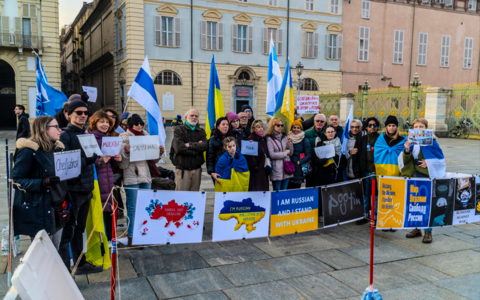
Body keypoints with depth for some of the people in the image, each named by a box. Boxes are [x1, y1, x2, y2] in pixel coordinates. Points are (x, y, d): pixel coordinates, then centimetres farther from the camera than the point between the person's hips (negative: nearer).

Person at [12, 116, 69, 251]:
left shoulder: (58, 148, 11)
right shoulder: (29, 151, -12)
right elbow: (16, 180, -16)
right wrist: (42, 183, -28)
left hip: (58, 209, 7)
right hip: (38, 212, -7)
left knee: (55, 252, 15)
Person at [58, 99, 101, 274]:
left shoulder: (87, 135, 14)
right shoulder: (65, 135, -9)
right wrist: (89, 159, -24)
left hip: (86, 189, 8)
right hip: (72, 189, -8)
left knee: (79, 228, 18)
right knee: (67, 231, -1)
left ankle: (81, 264, 30)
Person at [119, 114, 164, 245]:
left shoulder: (146, 136, 13)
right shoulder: (124, 138, -4)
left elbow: (153, 158, 18)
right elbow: (122, 164, -11)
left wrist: (160, 152, -1)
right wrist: (126, 151, -28)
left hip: (146, 177, 5)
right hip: (131, 177, -5)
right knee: (132, 208, 0)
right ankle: (131, 237, 9)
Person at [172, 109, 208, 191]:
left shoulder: (201, 131, 13)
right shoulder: (179, 130, 2)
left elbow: (205, 146, -5)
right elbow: (179, 147, -13)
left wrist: (190, 145, -11)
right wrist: (197, 146, -7)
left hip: (197, 169, 4)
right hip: (182, 169, -3)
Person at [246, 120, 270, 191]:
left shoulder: (263, 139, 15)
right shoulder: (251, 139, -10)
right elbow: (250, 155, -17)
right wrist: (254, 166, -18)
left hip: (263, 169, 8)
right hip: (255, 170, -8)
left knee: (264, 189, 10)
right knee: (255, 189, -6)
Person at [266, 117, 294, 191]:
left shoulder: (285, 137, 11)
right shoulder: (269, 139, -5)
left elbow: (291, 153, 11)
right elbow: (272, 155, -13)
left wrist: (290, 142, -3)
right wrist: (285, 153, -4)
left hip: (286, 168, 5)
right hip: (277, 170, -5)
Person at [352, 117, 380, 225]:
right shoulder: (360, 140, 11)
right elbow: (355, 158, 8)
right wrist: (357, 173, -1)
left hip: (377, 173, -2)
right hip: (364, 173, 2)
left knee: (377, 196, 2)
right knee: (364, 195, 7)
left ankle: (377, 216, 12)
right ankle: (364, 215, 18)